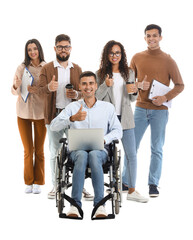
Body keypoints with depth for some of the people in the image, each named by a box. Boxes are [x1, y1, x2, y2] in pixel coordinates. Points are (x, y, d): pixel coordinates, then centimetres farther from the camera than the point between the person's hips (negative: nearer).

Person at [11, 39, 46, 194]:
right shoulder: (22, 68, 3)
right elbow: (15, 92, 4)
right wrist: (16, 86, -18)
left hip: (41, 113, -1)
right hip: (24, 112, 1)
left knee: (39, 149, 5)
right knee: (28, 149, 5)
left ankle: (38, 183, 14)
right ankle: (28, 183, 14)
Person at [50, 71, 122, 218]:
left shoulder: (108, 107, 15)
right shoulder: (72, 107, 13)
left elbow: (117, 131, 10)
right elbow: (54, 126, 1)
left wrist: (103, 139, -10)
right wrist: (72, 119, -17)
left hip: (100, 150, 0)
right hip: (77, 149, 0)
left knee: (94, 155, -37)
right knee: (82, 155, -37)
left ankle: (99, 204, -38)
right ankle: (75, 204, -38)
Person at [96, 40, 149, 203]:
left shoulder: (129, 73, 9)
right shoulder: (101, 73, 1)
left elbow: (132, 99, 14)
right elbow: (96, 97, -2)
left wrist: (135, 93, -8)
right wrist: (105, 85, -17)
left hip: (125, 118, 2)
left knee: (131, 154, 0)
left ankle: (131, 190, 7)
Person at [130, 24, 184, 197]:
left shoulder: (168, 61, -1)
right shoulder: (137, 58, 7)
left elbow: (180, 85, 2)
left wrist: (166, 98, -14)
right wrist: (139, 85, -7)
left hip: (159, 110, -2)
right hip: (140, 108, 2)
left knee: (157, 149, 2)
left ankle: (153, 184, 9)